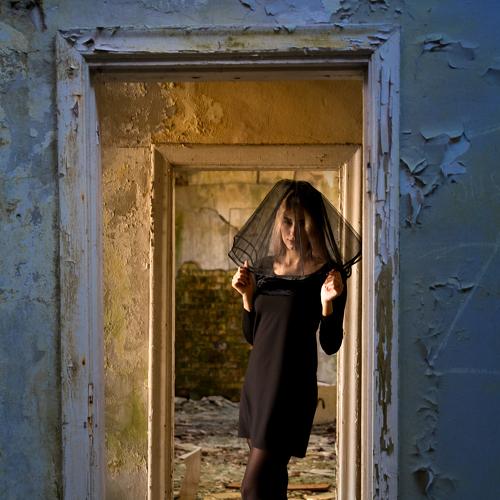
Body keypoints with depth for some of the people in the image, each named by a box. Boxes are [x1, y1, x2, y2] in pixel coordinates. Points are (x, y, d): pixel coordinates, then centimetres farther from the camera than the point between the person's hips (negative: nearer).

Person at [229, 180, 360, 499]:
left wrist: (327, 304, -22)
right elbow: (252, 336, 13)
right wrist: (247, 295, -1)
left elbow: (331, 345, -6)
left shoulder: (327, 272, -6)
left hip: (291, 385, -6)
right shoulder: (263, 267, 10)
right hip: (257, 379, 6)